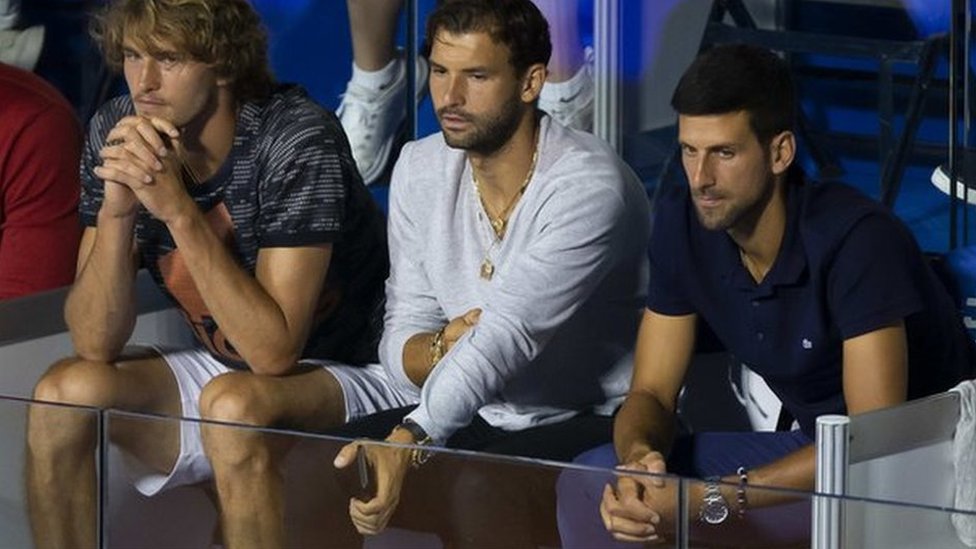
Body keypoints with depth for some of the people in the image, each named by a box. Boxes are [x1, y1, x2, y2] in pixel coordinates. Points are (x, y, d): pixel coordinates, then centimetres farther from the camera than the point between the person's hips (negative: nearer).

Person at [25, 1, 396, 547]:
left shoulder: (297, 139, -23)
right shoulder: (118, 133, -7)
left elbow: (274, 350, -30)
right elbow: (96, 343, -11)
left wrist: (178, 210, -34)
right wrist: (116, 210, -27)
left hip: (352, 375, -6)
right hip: (223, 371, 6)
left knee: (233, 403, -35)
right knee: (63, 391, -16)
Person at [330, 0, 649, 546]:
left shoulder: (589, 187, -21)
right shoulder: (421, 168, 1)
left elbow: (508, 336, -33)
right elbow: (400, 344, 2)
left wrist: (409, 439, -46)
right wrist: (441, 348, -24)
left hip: (592, 421, -6)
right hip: (480, 416, 6)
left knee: (475, 492, -34)